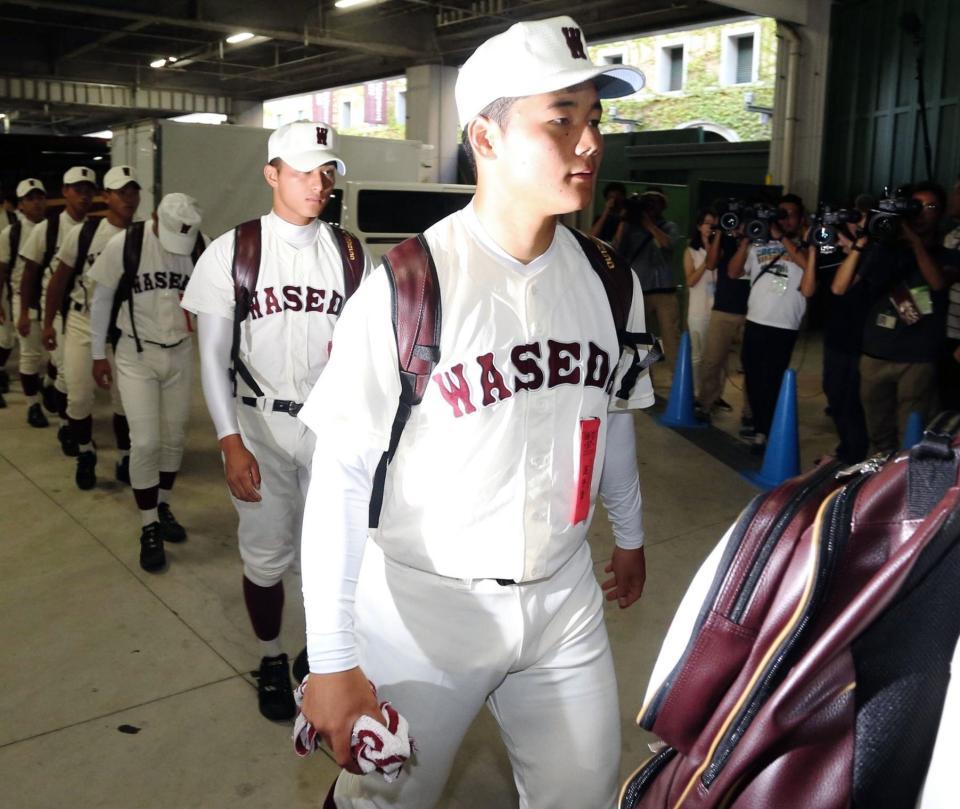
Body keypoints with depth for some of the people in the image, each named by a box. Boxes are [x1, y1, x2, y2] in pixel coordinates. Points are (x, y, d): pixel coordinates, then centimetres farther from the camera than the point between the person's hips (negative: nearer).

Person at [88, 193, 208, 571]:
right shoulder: (123, 245, -16)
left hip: (180, 354, 3)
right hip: (136, 356, -3)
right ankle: (148, 528, 7)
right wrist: (98, 355, 0)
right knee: (145, 442, -7)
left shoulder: (202, 247, -9)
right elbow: (101, 299, -4)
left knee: (173, 438, 11)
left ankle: (163, 508, 32)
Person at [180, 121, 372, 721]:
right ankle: (272, 660, 32)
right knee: (266, 555, 8)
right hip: (262, 424, -1)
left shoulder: (350, 253, 2)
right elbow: (214, 357, -4)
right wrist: (232, 443, -10)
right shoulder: (233, 251, -4)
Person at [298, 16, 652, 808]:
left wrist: (629, 531, 25)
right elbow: (340, 476, -15)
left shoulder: (609, 281, -1)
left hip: (565, 598, 5)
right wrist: (331, 660, -15)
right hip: (421, 603, -4)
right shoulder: (405, 288, -17)